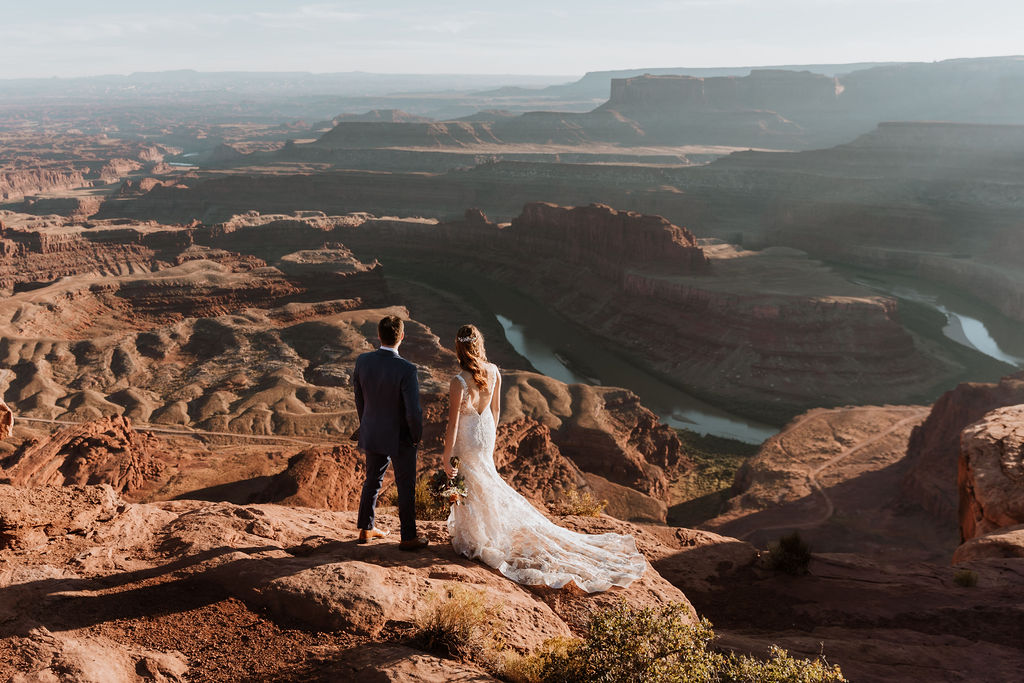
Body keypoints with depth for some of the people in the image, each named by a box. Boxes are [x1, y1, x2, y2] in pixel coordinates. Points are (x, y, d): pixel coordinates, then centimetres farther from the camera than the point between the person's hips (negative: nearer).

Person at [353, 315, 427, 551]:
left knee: (372, 480, 22)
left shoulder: (362, 361, -10)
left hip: (372, 434, 5)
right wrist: (416, 436, -5)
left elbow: (359, 399, 3)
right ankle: (408, 537, 21)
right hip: (400, 437, -5)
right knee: (406, 487, 10)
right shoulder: (406, 369, -27)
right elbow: (413, 411, -24)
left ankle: (366, 529, 34)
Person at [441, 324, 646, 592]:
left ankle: (474, 542, 34)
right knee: (485, 483, 26)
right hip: (485, 431, 6)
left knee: (468, 489, 15)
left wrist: (446, 457, -13)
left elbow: (453, 424, -25)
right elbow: (496, 408, 2)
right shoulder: (493, 371, -12)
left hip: (466, 439, -6)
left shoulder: (459, 382, -32)